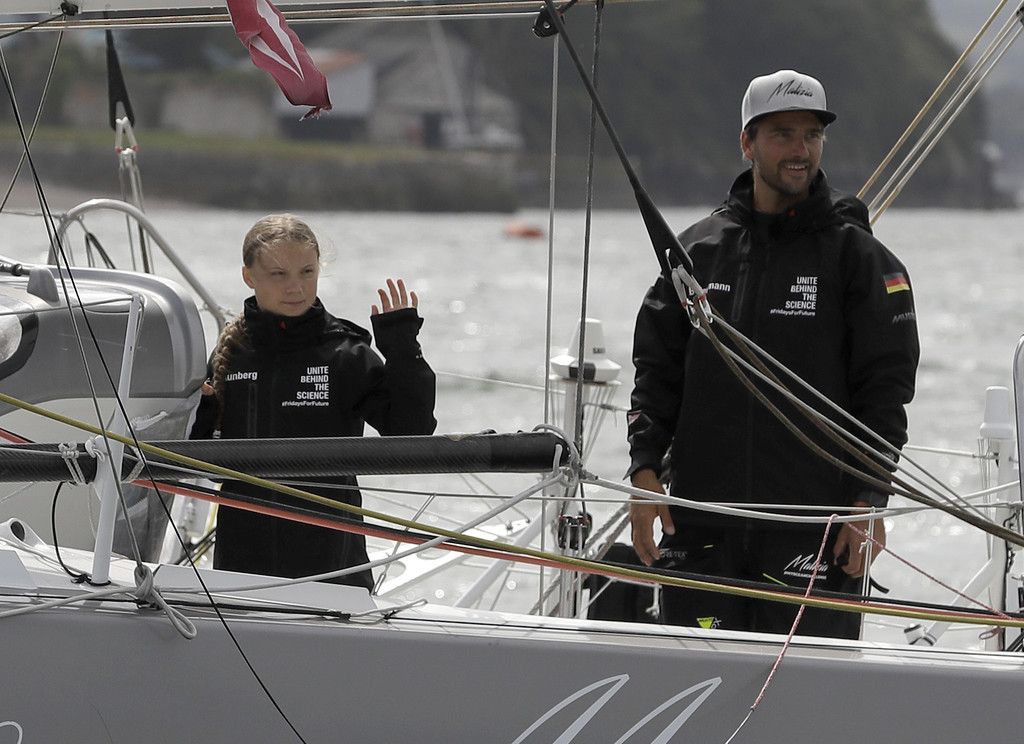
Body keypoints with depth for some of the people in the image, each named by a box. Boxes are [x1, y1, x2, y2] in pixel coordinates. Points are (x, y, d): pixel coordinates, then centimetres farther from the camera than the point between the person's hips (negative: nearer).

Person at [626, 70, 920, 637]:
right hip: (700, 521, 3)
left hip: (815, 526, -3)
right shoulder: (698, 249, 10)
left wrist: (870, 500, -8)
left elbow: (887, 386, -1)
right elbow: (656, 370, 12)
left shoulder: (859, 256, 2)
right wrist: (645, 469, 0)